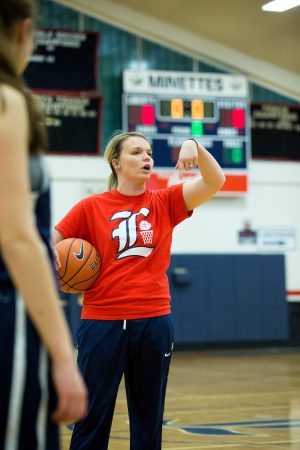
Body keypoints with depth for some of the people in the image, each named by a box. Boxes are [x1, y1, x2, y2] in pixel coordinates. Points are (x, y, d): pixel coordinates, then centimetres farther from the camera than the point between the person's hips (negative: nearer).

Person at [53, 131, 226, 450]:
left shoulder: (164, 203, 5)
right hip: (102, 323, -2)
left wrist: (194, 146, -20)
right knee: (93, 416, 1)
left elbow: (215, 181, -5)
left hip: (153, 321, 2)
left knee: (149, 418, 10)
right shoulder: (91, 207, 1)